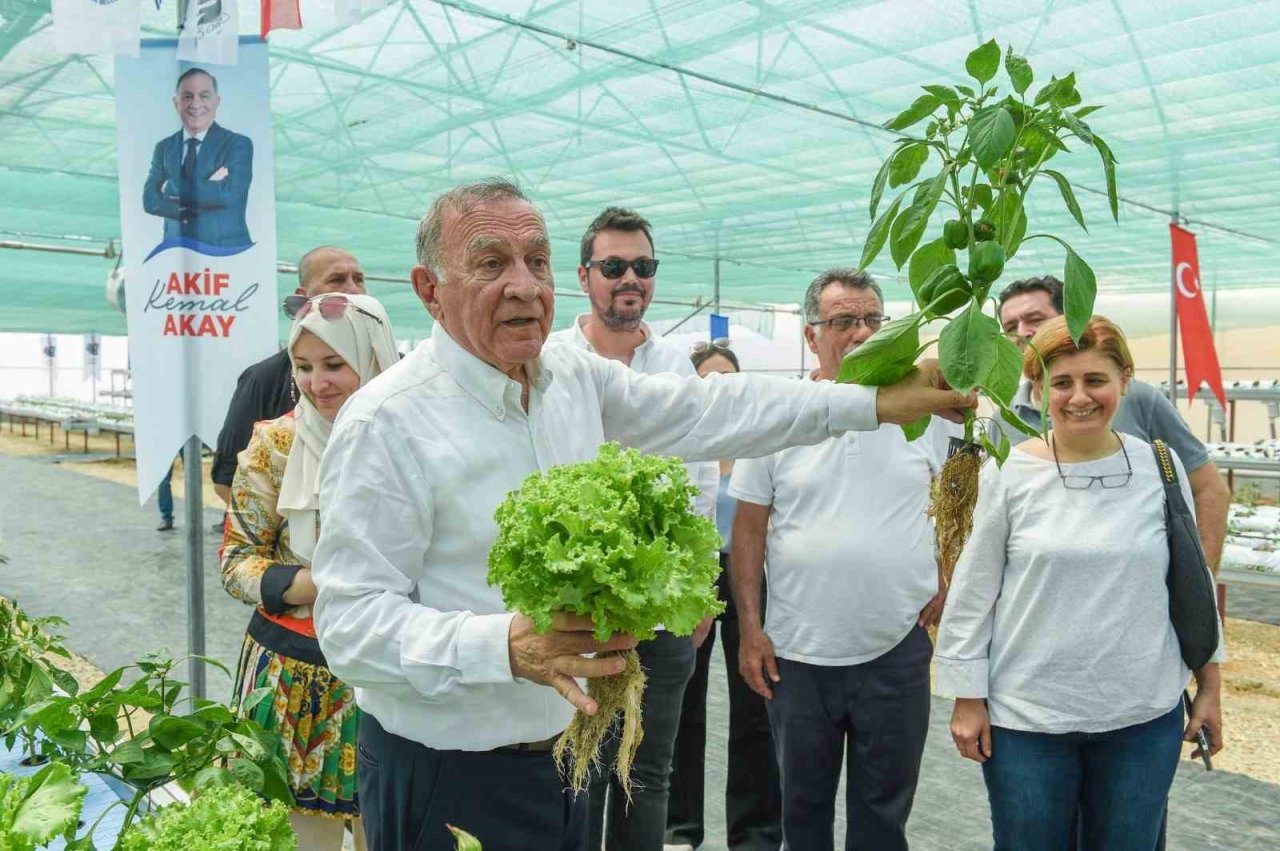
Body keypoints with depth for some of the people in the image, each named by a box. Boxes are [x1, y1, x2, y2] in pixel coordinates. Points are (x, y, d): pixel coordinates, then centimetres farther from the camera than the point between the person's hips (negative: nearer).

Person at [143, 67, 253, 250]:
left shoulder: (238, 144, -5)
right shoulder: (163, 147, 7)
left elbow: (228, 193, -20)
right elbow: (151, 201, -5)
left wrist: (172, 186, -11)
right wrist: (208, 188, -16)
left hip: (225, 251, -3)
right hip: (176, 252, 3)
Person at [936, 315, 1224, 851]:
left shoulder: (1160, 465, -2)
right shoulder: (1009, 472, -8)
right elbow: (973, 591, -3)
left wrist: (1209, 685, 10)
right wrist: (968, 697, -3)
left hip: (1143, 714, 2)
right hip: (1026, 717, -1)